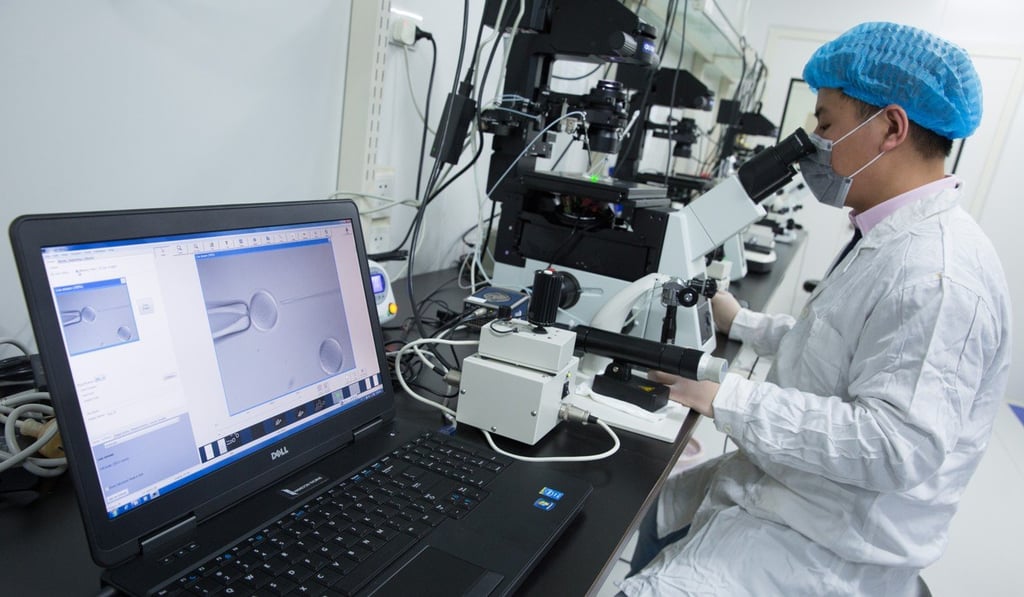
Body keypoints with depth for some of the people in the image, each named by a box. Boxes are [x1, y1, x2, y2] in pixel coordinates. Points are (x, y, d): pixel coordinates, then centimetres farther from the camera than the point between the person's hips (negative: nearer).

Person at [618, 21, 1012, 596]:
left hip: (828, 542, -10)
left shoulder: (938, 275, -28)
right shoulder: (892, 239, 6)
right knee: (651, 511, 19)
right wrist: (742, 323, 16)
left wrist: (728, 398, -30)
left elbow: (896, 444, -33)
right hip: (785, 484, 10)